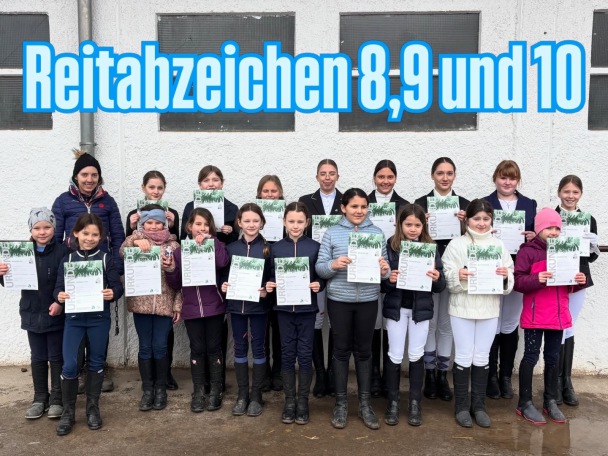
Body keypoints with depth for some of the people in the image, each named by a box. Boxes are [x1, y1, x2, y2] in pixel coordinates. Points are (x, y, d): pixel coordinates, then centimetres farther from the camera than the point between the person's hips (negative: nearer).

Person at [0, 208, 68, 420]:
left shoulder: (62, 251, -11)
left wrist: (61, 302, -23)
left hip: (57, 315, -4)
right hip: (32, 314, 4)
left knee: (56, 357, 8)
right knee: (38, 358, 15)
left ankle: (57, 399, 20)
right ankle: (40, 398, 28)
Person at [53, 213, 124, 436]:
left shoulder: (107, 259, -1)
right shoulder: (67, 259, 4)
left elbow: (117, 286, -6)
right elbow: (59, 287, 0)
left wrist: (112, 293, -27)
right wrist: (59, 296, -22)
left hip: (99, 318, 0)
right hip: (73, 318, 1)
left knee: (96, 362, 11)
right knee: (69, 365, -4)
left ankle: (93, 408, 25)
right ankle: (68, 411, 15)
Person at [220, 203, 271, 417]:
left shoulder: (267, 248, -3)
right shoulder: (231, 248, 4)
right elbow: (224, 274, 9)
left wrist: (266, 290, -19)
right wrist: (223, 285, -11)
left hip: (258, 304, -2)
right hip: (236, 303, 2)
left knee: (258, 347, 6)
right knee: (240, 348, 10)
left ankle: (256, 395, 17)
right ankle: (242, 394, 21)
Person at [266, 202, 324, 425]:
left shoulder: (315, 247, -2)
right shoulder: (276, 248, 3)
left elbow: (323, 276, 2)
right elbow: (272, 275, 9)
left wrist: (318, 285, -17)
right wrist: (269, 285, -11)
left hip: (307, 308, -1)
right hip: (284, 308, 1)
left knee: (305, 354, 5)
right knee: (287, 354, 8)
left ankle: (303, 401, 19)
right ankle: (289, 401, 20)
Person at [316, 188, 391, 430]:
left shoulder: (377, 233, 5)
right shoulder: (332, 233, 0)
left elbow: (385, 264, 7)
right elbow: (319, 268, -2)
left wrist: (385, 270, -16)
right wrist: (333, 265, -23)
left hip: (368, 300, 1)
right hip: (339, 300, -1)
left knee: (364, 350, 11)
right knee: (341, 350, 8)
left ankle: (364, 403, 23)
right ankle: (340, 403, 21)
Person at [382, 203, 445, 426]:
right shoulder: (390, 246, -7)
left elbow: (441, 287, 1)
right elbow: (380, 282, -5)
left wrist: (436, 278, -20)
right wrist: (389, 279, -25)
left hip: (421, 308, 1)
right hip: (396, 308, -1)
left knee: (416, 355, 10)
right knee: (395, 356, 6)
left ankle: (415, 403, 24)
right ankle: (392, 402, 21)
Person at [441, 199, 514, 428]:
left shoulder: (498, 245, 6)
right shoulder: (457, 244, -3)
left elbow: (510, 279, 6)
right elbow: (446, 277, -8)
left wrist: (505, 275, -15)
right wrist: (458, 276, -28)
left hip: (489, 309, 3)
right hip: (462, 309, -3)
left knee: (482, 357, 11)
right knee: (464, 357, 4)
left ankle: (478, 405, 24)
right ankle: (462, 406, 18)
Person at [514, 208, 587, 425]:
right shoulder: (527, 251, -8)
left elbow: (570, 284, 17)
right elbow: (517, 282, -15)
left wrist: (579, 281, -3)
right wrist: (537, 279, -30)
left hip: (558, 315, 6)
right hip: (535, 316, -6)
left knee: (553, 358, 14)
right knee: (531, 357, 2)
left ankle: (550, 401, 27)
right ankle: (525, 403, 13)